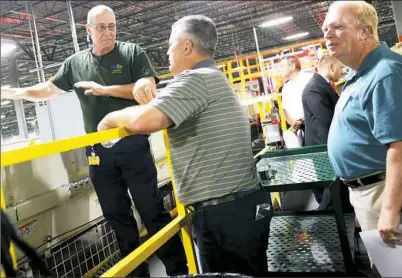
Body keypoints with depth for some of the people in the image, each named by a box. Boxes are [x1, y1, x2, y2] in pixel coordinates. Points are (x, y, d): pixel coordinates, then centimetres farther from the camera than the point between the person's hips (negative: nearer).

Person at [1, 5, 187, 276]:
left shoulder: (132, 52, -1)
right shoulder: (75, 63, 10)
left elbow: (148, 90, -11)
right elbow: (49, 89, 20)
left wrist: (105, 90, -14)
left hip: (132, 145, -4)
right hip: (99, 151, 4)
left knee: (152, 210, 1)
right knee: (117, 215, 12)